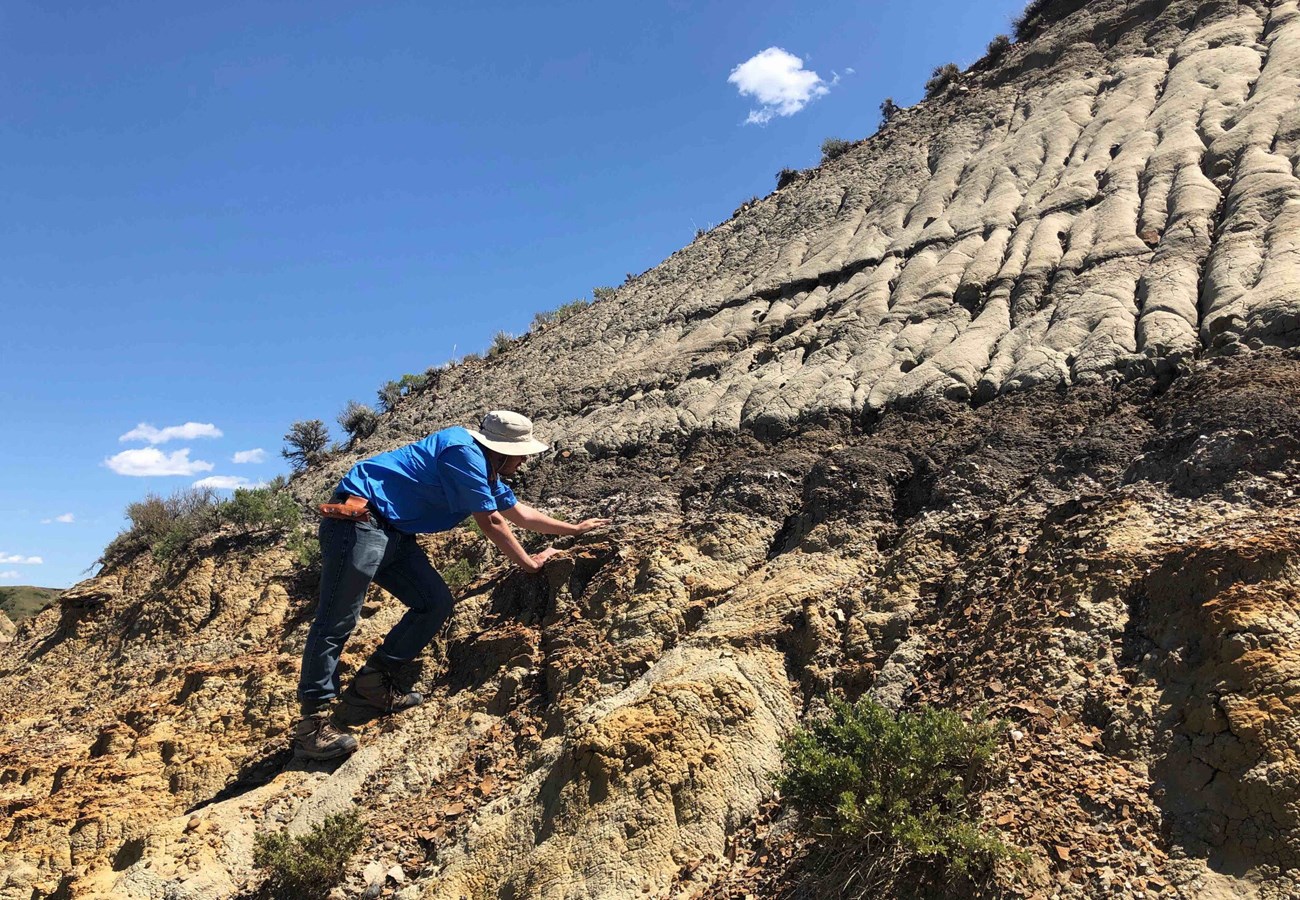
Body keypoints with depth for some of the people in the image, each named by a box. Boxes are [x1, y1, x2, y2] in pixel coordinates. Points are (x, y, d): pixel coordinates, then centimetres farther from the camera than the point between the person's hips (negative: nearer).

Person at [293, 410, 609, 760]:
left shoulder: (485, 468, 16)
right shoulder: (464, 453, -15)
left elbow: (518, 512, 29)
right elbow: (492, 523, -11)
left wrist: (575, 529, 35)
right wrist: (530, 563, 2)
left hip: (393, 534, 10)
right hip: (357, 521, -10)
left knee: (436, 603, 4)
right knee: (337, 623, -11)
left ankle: (372, 683, 12)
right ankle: (312, 726, -7)